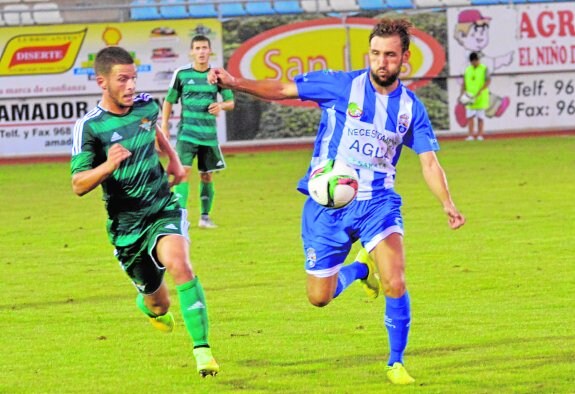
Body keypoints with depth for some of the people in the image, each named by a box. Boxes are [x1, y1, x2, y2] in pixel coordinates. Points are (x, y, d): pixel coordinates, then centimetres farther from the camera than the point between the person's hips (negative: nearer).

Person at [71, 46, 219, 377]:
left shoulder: (147, 106, -1)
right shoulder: (90, 127, -14)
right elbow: (79, 185, -19)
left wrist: (174, 160, 23)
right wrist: (108, 166, -36)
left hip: (164, 209, 1)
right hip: (126, 223, -1)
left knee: (178, 263, -30)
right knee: (158, 304, 10)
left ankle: (202, 349, -29)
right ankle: (151, 305, 51)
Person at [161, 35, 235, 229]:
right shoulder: (181, 74, 0)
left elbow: (230, 102, 9)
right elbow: (169, 101, 8)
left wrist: (221, 106, -14)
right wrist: (164, 126, 1)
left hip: (209, 133, 2)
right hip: (187, 131, -2)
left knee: (207, 175, 8)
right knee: (184, 171, -16)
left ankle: (205, 216, 21)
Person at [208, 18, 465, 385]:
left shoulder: (411, 107, 1)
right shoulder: (341, 85, -6)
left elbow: (429, 162, 1)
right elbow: (282, 90, -1)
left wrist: (447, 203, -14)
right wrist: (234, 82, -14)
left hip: (378, 203, 0)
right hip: (327, 204, 0)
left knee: (395, 283, -21)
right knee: (319, 297, 4)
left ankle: (396, 363, -1)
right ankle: (361, 268, 38)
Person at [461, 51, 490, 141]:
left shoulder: (484, 69, -1)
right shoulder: (468, 70, 11)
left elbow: (488, 81, -10)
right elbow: (464, 83, 12)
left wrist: (480, 91, -22)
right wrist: (463, 92, -3)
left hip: (481, 98, -3)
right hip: (470, 97, 3)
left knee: (480, 117, 0)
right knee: (470, 116, -3)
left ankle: (480, 135, 3)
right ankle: (470, 135, -3)